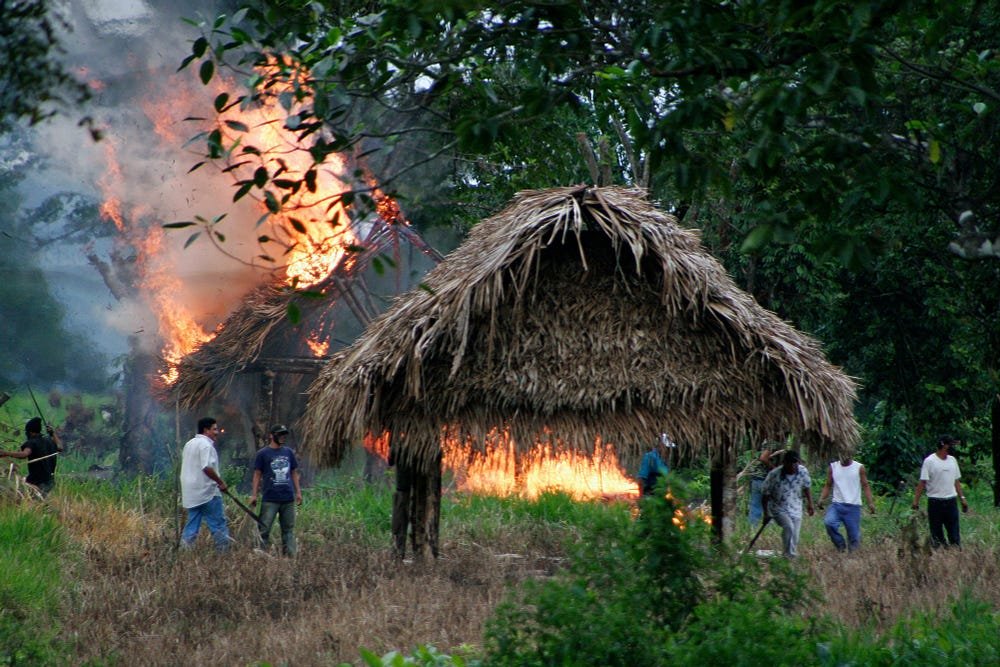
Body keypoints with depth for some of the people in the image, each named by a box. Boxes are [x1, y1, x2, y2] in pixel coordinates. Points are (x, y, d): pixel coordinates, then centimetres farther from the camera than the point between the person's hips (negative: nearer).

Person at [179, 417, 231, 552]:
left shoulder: (189, 444, 17)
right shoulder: (206, 445, -13)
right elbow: (207, 467, -25)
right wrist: (221, 483, -16)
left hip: (191, 494, 9)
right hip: (207, 493, -9)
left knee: (192, 526, 8)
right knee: (218, 525, -2)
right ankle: (223, 551, -2)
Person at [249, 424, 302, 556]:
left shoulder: (289, 452, 12)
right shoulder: (263, 454, 0)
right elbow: (257, 475, 0)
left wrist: (298, 492, 11)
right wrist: (254, 495, -6)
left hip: (288, 498, 4)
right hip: (270, 499, -4)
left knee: (288, 529, 6)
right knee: (264, 530, -4)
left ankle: (292, 555, 8)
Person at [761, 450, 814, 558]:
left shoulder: (803, 472, -10)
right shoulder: (774, 475, -21)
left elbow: (806, 488, 9)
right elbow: (765, 494, -10)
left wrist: (810, 504, 6)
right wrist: (766, 513, -7)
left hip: (795, 509, 4)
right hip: (778, 509, -4)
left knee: (795, 538, 4)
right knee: (788, 526, -30)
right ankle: (789, 555, -21)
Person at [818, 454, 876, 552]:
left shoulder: (859, 468, 1)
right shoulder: (832, 467, 6)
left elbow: (865, 486, 2)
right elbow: (828, 486, 12)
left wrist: (870, 503, -9)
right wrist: (822, 499, -5)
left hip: (853, 507, -1)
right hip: (837, 504, 1)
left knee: (854, 535, 0)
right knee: (828, 522, -26)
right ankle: (840, 545, -7)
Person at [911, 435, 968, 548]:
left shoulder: (952, 460, 11)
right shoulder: (930, 461, -8)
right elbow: (922, 482, -10)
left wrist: (962, 498, 13)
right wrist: (916, 500, -14)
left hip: (951, 501, 5)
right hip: (935, 501, -5)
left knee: (955, 534, 2)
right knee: (936, 535, 3)